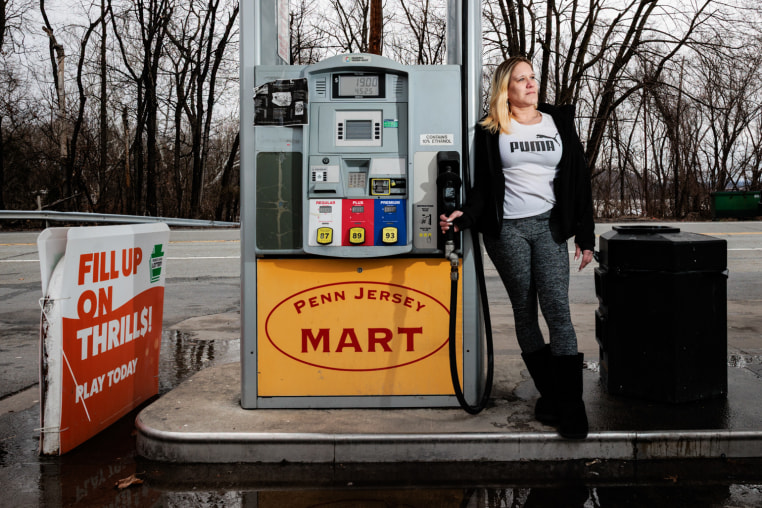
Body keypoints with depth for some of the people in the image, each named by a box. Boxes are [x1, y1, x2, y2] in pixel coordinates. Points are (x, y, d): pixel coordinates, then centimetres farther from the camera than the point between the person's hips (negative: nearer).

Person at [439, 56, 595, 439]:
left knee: (557, 309, -9)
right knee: (524, 311, 4)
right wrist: (465, 216, -13)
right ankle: (548, 394, 16)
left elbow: (579, 181, 11)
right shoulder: (490, 131, 7)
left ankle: (570, 404, -5)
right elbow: (482, 184, 6)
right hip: (506, 229, 0)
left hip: (548, 225, 1)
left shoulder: (559, 122, 12)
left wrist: (585, 236, 6)